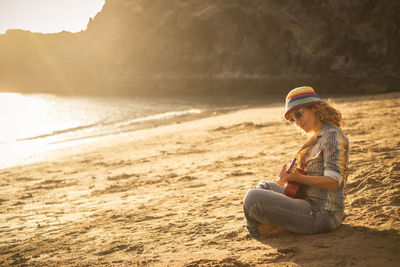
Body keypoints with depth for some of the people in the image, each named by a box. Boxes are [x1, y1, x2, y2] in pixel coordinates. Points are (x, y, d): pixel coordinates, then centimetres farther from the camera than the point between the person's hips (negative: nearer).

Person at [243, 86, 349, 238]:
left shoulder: (332, 135, -14)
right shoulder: (317, 137, 15)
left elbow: (333, 182, -22)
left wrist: (298, 178, -22)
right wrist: (289, 178, 1)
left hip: (322, 214, -10)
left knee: (252, 198, -22)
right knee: (263, 187, 26)